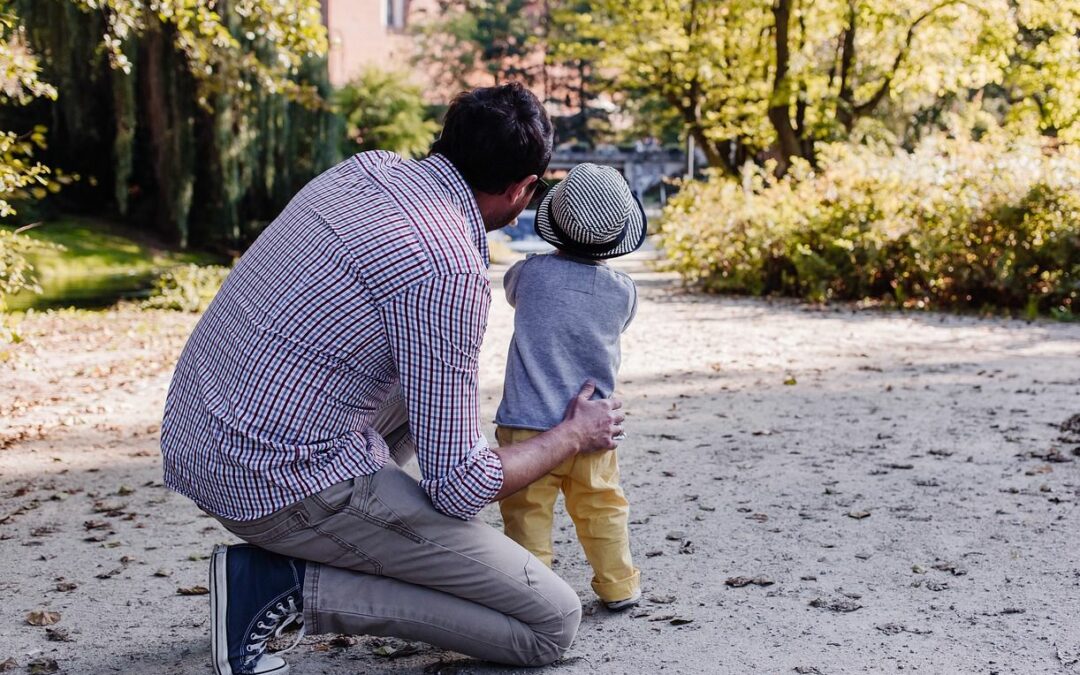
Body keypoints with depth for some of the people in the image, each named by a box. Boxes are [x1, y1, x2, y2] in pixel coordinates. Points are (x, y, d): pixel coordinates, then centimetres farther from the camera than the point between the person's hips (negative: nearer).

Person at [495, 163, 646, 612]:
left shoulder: (533, 272, -8)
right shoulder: (623, 291, -3)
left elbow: (509, 287, 16)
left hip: (529, 424, -3)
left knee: (527, 511, 5)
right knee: (602, 508, 17)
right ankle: (619, 587, 26)